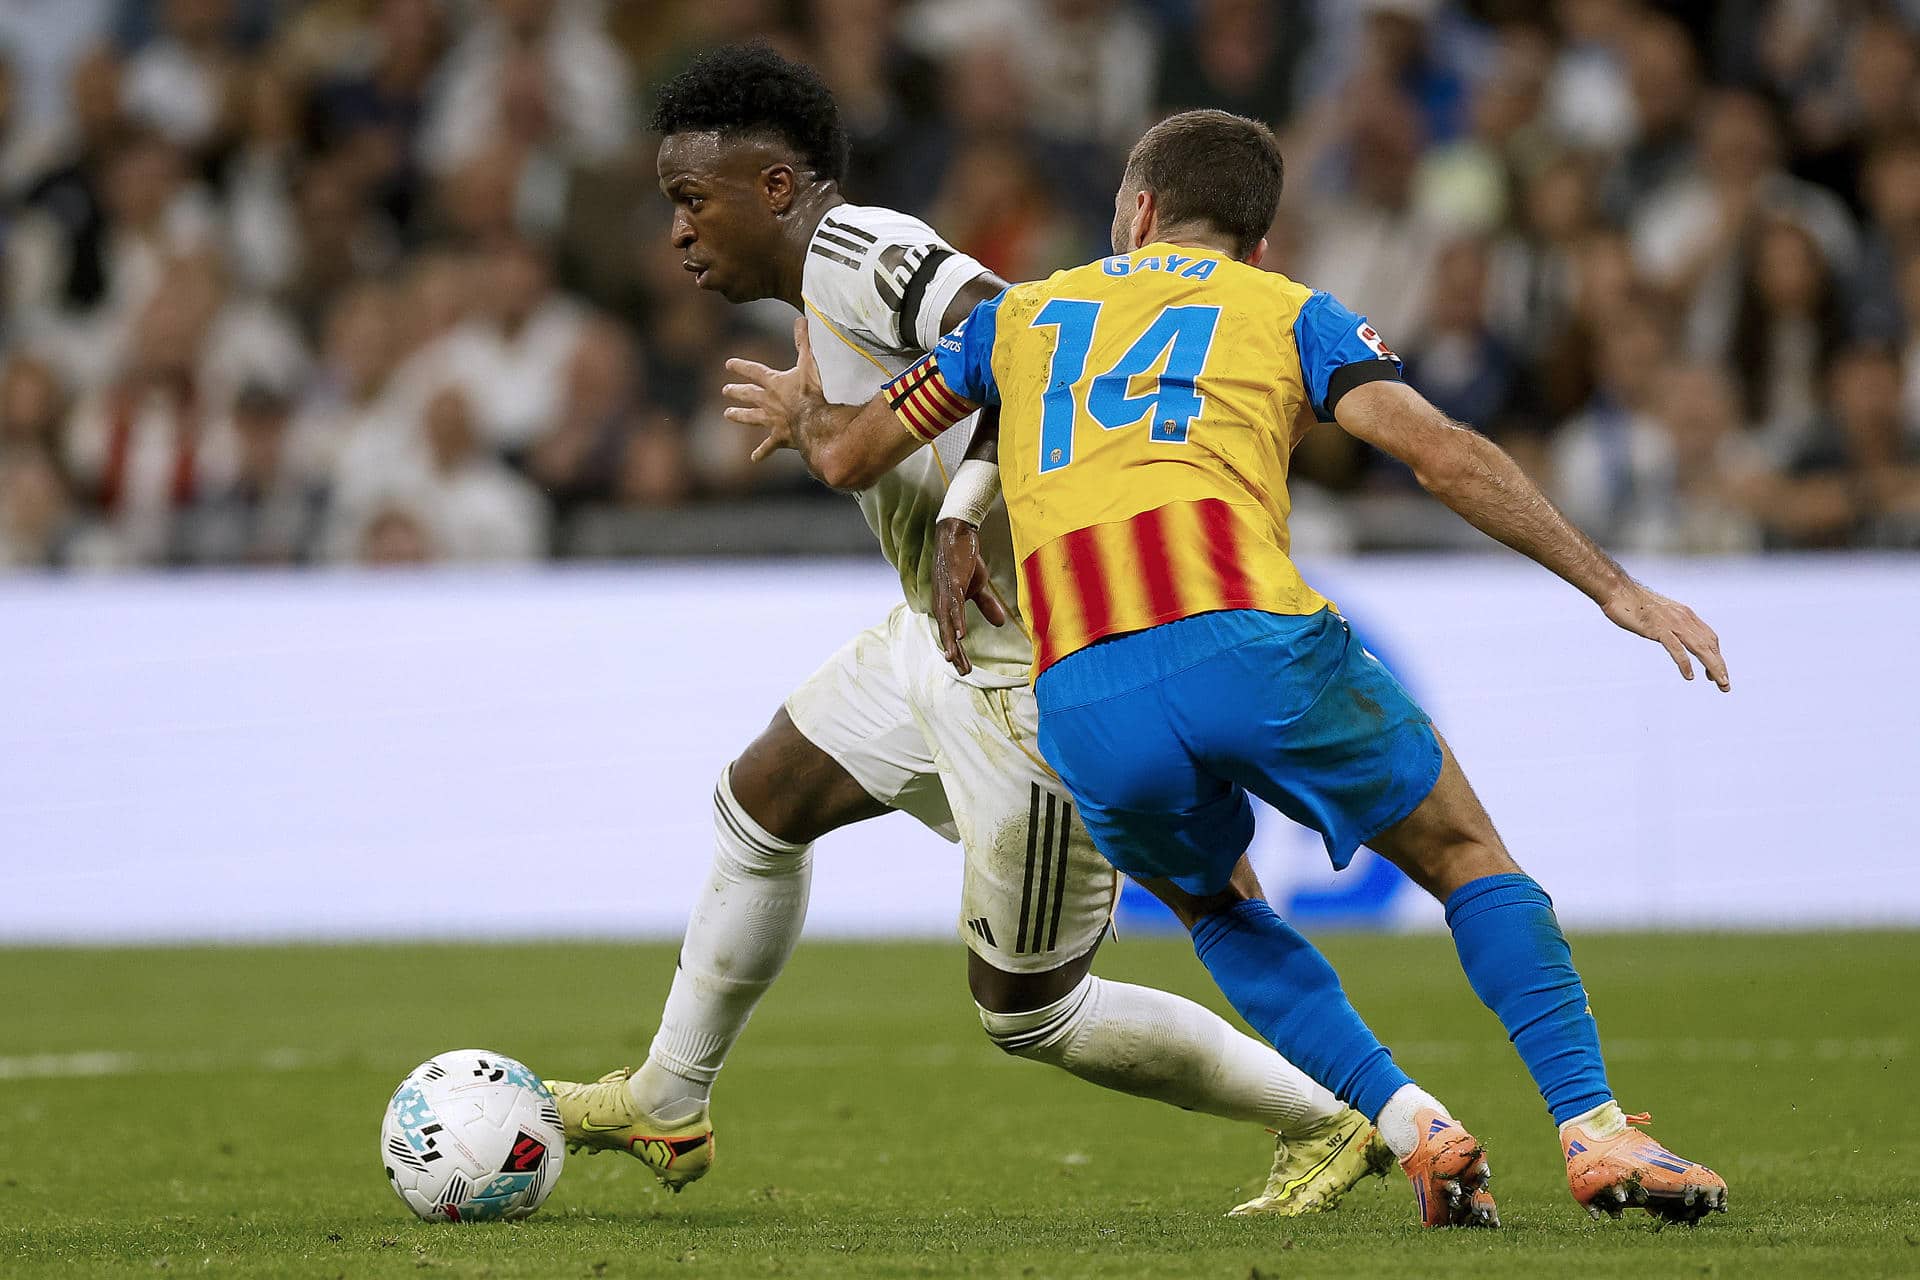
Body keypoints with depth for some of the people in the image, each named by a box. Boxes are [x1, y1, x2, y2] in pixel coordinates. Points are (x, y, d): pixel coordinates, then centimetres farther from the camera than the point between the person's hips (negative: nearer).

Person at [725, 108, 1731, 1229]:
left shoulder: (1024, 315, 28)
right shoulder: (1291, 315, 20)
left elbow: (853, 449, 37)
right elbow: (1441, 451, 5)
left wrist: (804, 413, 60)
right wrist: (1614, 587, 3)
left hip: (1083, 701, 2)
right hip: (1253, 646, -2)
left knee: (1215, 905, 30)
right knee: (1467, 855, 19)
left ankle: (1413, 1125, 11)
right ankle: (1598, 1135, 4)